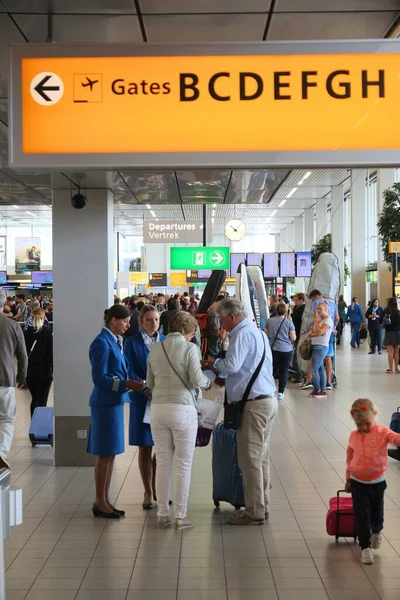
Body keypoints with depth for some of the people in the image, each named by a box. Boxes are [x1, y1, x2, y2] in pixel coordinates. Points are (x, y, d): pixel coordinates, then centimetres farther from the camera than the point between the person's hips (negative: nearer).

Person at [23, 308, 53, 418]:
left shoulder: (26, 333, 0)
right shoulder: (47, 333, -7)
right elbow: (51, 353, -8)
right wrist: (51, 369, 0)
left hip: (29, 371, 3)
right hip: (44, 371, -3)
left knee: (34, 399, 18)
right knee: (42, 401, -1)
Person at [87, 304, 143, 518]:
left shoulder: (114, 341, 11)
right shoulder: (102, 343, -14)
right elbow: (99, 378, -18)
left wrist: (131, 383, 5)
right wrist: (126, 384, -24)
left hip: (115, 401, 9)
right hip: (106, 402, -9)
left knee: (111, 453, 12)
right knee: (105, 454, -2)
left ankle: (105, 500, 20)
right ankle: (100, 503, 8)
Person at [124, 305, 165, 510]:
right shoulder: (132, 342, 0)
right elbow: (130, 372, -5)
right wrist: (145, 388, -19)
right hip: (142, 400, -2)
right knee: (145, 447, 4)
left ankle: (157, 487, 21)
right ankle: (148, 492, 15)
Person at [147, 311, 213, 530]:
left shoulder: (155, 349, 10)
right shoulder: (189, 348, -5)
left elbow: (150, 383, 14)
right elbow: (197, 380, -12)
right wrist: (209, 381, 9)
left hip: (158, 408, 4)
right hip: (183, 408, -4)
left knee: (163, 464, 11)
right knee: (183, 465, 5)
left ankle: (163, 514, 16)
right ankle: (180, 516, 9)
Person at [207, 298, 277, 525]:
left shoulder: (243, 334, -14)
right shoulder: (259, 333, 17)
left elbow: (232, 365, -23)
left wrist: (214, 363, -5)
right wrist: (223, 374, 19)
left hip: (254, 404, -10)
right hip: (268, 400, 10)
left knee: (250, 459, -2)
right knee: (262, 457, 15)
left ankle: (255, 513, 4)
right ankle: (262, 507, 23)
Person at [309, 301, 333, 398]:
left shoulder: (328, 320, -9)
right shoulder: (319, 319, 16)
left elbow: (319, 331, -22)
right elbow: (311, 333, 10)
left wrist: (316, 321, -12)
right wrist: (316, 333, -11)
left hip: (321, 347, -9)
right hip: (315, 346, 9)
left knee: (314, 369, -8)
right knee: (320, 369, 9)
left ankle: (316, 390, 6)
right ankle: (323, 390, 11)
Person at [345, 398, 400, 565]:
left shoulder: (382, 432, -12)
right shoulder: (354, 436, -2)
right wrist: (348, 478, 18)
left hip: (377, 482, -1)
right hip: (358, 483, 1)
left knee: (377, 513, 13)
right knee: (362, 517, 2)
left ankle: (376, 532, 48)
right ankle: (365, 547, 18)